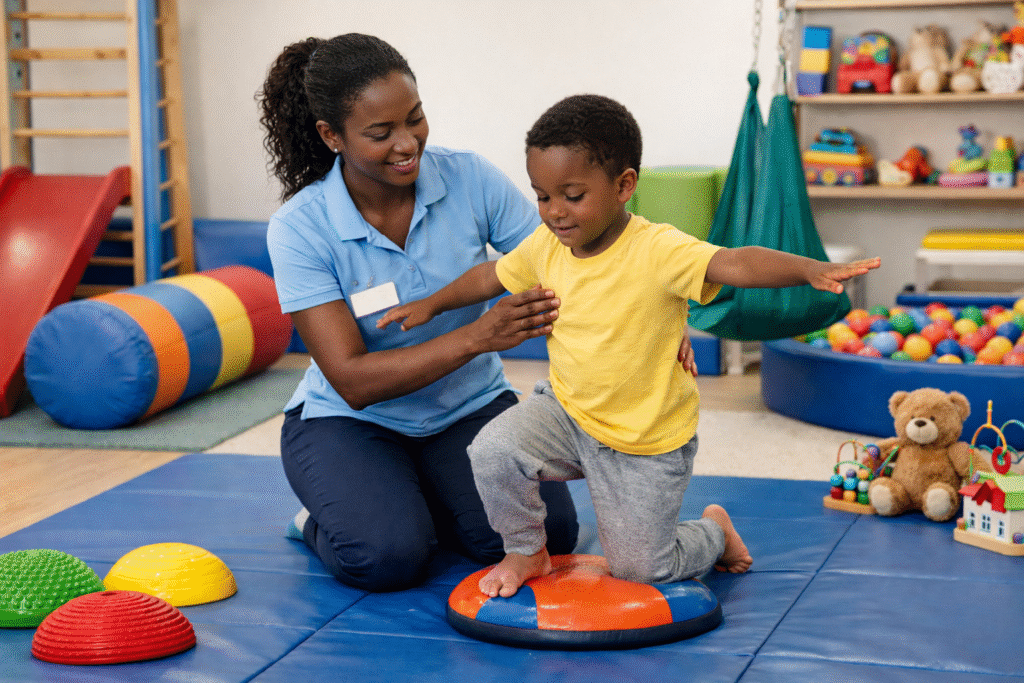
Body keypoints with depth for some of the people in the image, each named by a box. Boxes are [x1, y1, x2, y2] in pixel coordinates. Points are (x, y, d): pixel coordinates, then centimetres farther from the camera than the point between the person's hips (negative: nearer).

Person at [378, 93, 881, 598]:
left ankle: (714, 532, 38)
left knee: (638, 569, 4)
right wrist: (432, 305, 22)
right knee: (492, 452, -22)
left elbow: (734, 263, -43)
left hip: (646, 442, -4)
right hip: (567, 411, 5)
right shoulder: (545, 246, -7)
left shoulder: (657, 250, -27)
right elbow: (492, 276, 14)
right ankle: (526, 552, 8)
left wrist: (811, 269, -59)